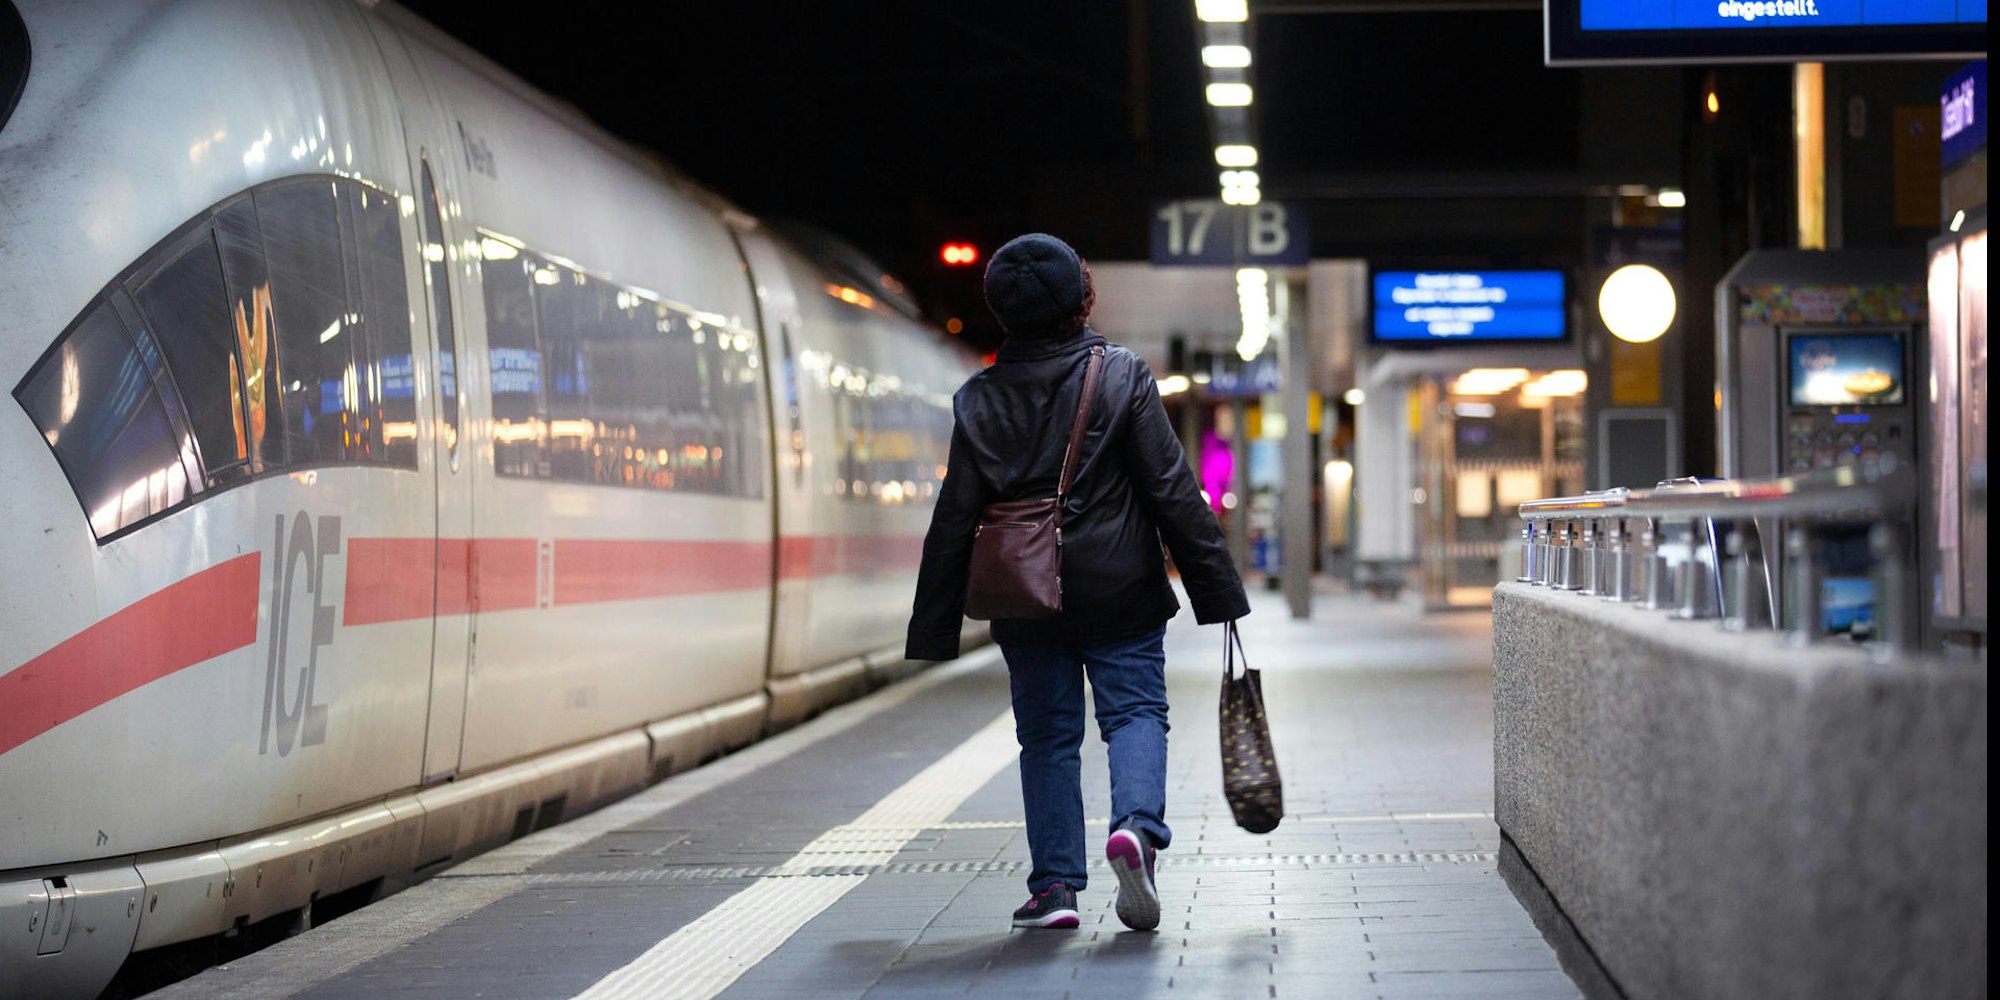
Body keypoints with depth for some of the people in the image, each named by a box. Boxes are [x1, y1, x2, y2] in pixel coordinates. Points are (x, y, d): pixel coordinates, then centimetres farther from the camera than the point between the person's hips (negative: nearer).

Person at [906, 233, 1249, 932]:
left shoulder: (978, 400, 1)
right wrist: (1216, 586, -2)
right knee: (1135, 710, 5)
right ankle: (1136, 823, -23)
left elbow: (954, 521, 1)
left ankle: (1054, 884, 7)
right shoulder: (1122, 376, -5)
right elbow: (1172, 489, -6)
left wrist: (934, 629, 6)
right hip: (1119, 591, -2)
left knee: (1047, 732, 11)